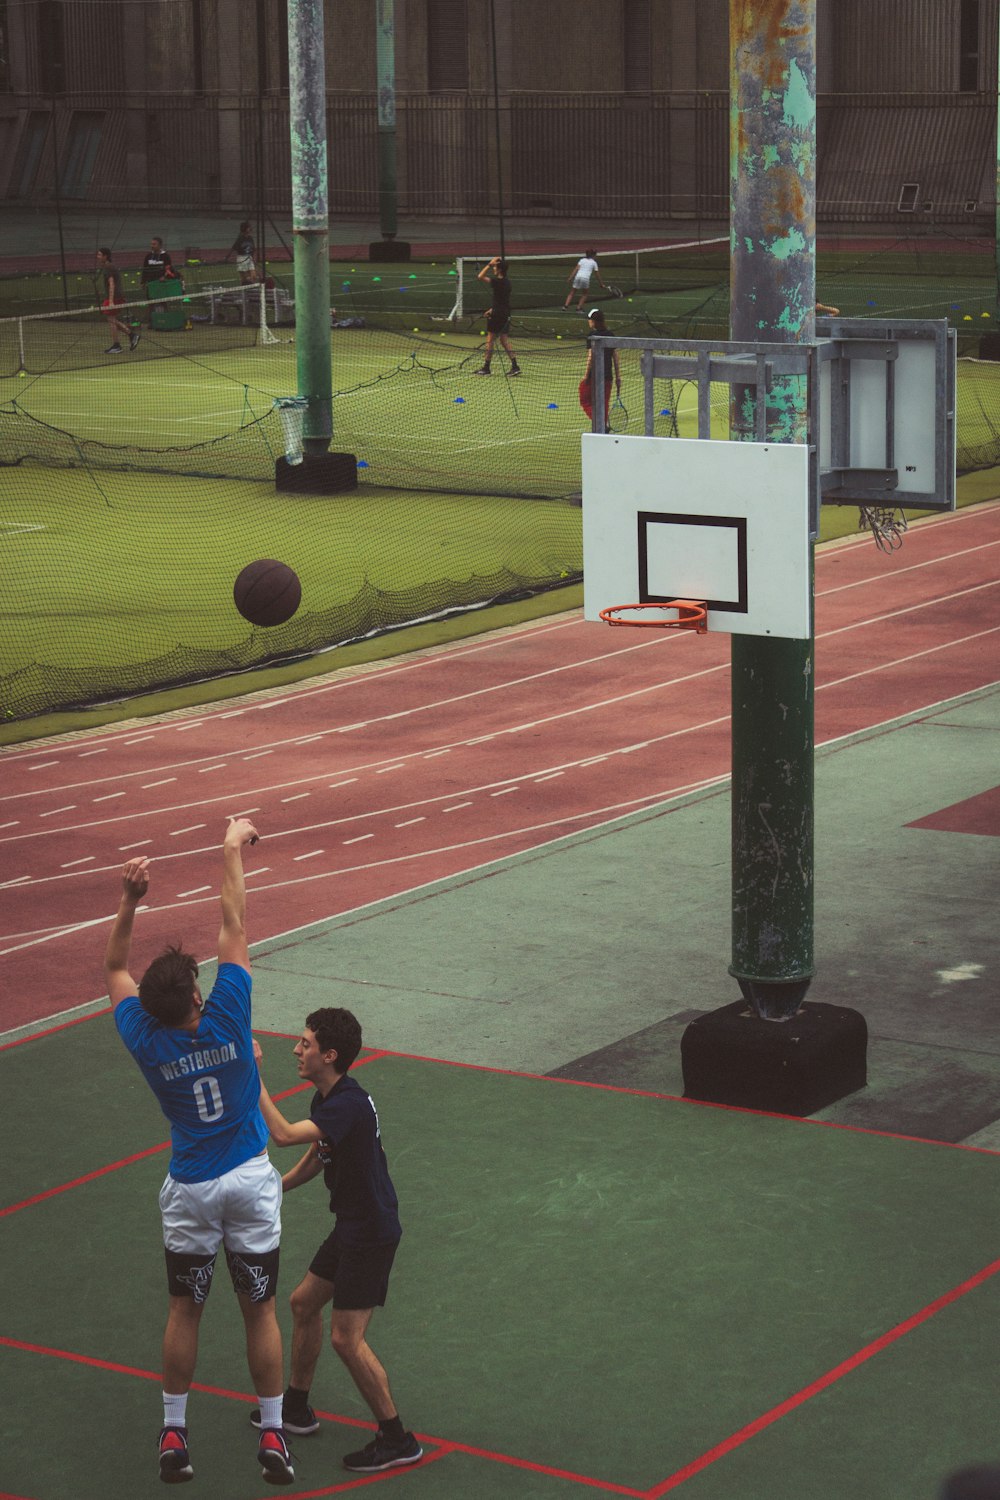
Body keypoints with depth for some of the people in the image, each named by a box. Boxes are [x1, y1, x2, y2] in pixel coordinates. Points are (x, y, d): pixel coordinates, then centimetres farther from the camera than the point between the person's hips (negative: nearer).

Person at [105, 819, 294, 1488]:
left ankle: (174, 1434, 20)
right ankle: (272, 1437, 15)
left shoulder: (147, 1042, -13)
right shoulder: (225, 1020, -19)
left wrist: (128, 901, -5)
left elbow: (116, 968, 3)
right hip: (250, 1182, -1)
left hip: (189, 1192, 1)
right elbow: (236, 928, -12)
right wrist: (234, 849, -5)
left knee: (185, 1309, 15)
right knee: (260, 1309, 9)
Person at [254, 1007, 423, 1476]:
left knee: (347, 1338, -7)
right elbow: (316, 1155, 21)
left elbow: (283, 1134, -37)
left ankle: (397, 1440, 4)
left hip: (372, 1234, -10)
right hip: (351, 1226, 10)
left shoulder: (349, 1104, -27)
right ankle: (296, 1409, 37)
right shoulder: (327, 1098, 5)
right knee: (304, 1303, 21)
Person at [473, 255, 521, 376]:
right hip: (505, 314, 9)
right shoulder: (506, 281, 10)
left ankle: (485, 367, 6)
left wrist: (489, 264, -13)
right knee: (504, 340, 12)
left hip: (497, 315, -9)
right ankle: (515, 366, 7)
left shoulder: (498, 282, -18)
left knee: (490, 340, 0)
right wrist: (492, 310, 19)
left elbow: (481, 277, -19)